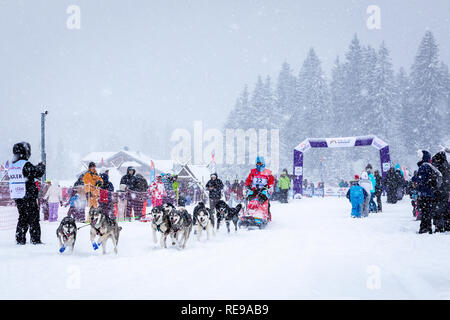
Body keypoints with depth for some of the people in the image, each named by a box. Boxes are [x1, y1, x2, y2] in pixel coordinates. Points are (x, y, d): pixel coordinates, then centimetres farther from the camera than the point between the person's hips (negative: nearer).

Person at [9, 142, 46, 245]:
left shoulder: (11, 167, 10)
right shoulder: (25, 165, -16)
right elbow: (38, 173, -18)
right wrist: (41, 166, 3)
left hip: (17, 197, 7)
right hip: (29, 197, -7)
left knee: (22, 217, 15)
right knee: (33, 218, 0)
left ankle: (20, 239, 14)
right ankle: (35, 239, 0)